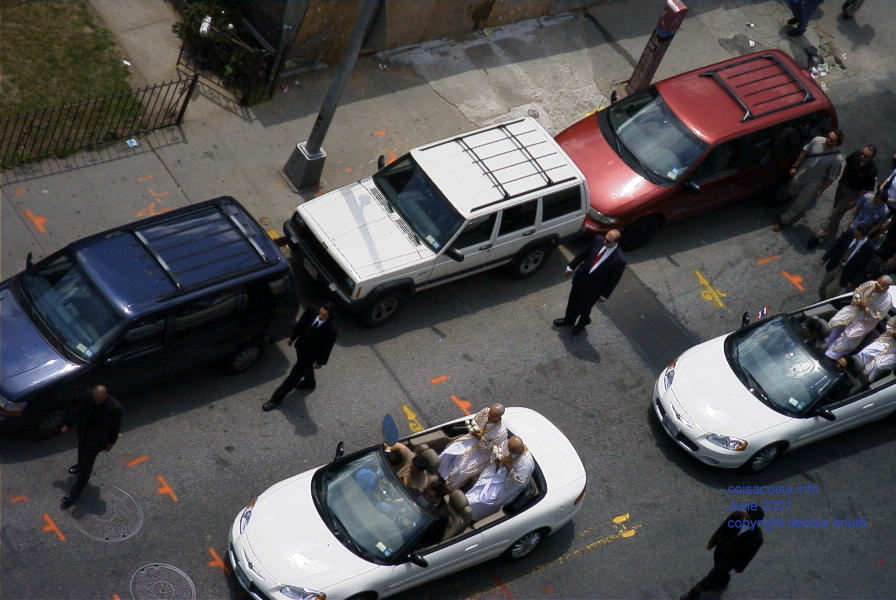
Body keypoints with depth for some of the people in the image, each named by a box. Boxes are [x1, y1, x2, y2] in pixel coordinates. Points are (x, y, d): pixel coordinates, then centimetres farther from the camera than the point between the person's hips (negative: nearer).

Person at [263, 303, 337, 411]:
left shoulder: (330, 331, -36)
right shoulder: (311, 313, -23)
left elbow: (326, 348, -19)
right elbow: (300, 325, -3)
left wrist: (320, 362, -5)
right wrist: (292, 337, 11)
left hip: (309, 356, -6)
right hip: (300, 347, 6)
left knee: (294, 375, 7)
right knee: (306, 368, 33)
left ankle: (277, 398, 23)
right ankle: (309, 383, 64)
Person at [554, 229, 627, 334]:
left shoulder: (619, 260, -30)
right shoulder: (598, 241, -17)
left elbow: (614, 280, -16)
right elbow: (583, 253, 0)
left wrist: (604, 296, -6)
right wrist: (571, 267, 8)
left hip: (594, 287, -5)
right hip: (581, 277, 5)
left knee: (583, 308, 17)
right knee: (572, 301, 25)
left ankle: (583, 322, 53)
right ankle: (569, 320, 55)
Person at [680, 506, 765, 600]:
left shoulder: (757, 538, -36)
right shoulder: (737, 515, -28)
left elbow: (748, 554, -16)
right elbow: (722, 529, -9)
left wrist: (739, 567, 0)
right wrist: (712, 543, 3)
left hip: (731, 558, -4)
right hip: (721, 548, 4)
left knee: (713, 575, 12)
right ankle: (723, 581, 65)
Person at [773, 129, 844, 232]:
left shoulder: (837, 159, -29)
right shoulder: (817, 140, -19)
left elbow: (831, 177, -17)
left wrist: (821, 190, -11)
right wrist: (795, 166, 3)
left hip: (813, 184, -4)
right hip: (801, 175, 4)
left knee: (799, 205, 10)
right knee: (791, 191, 29)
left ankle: (784, 221, 32)